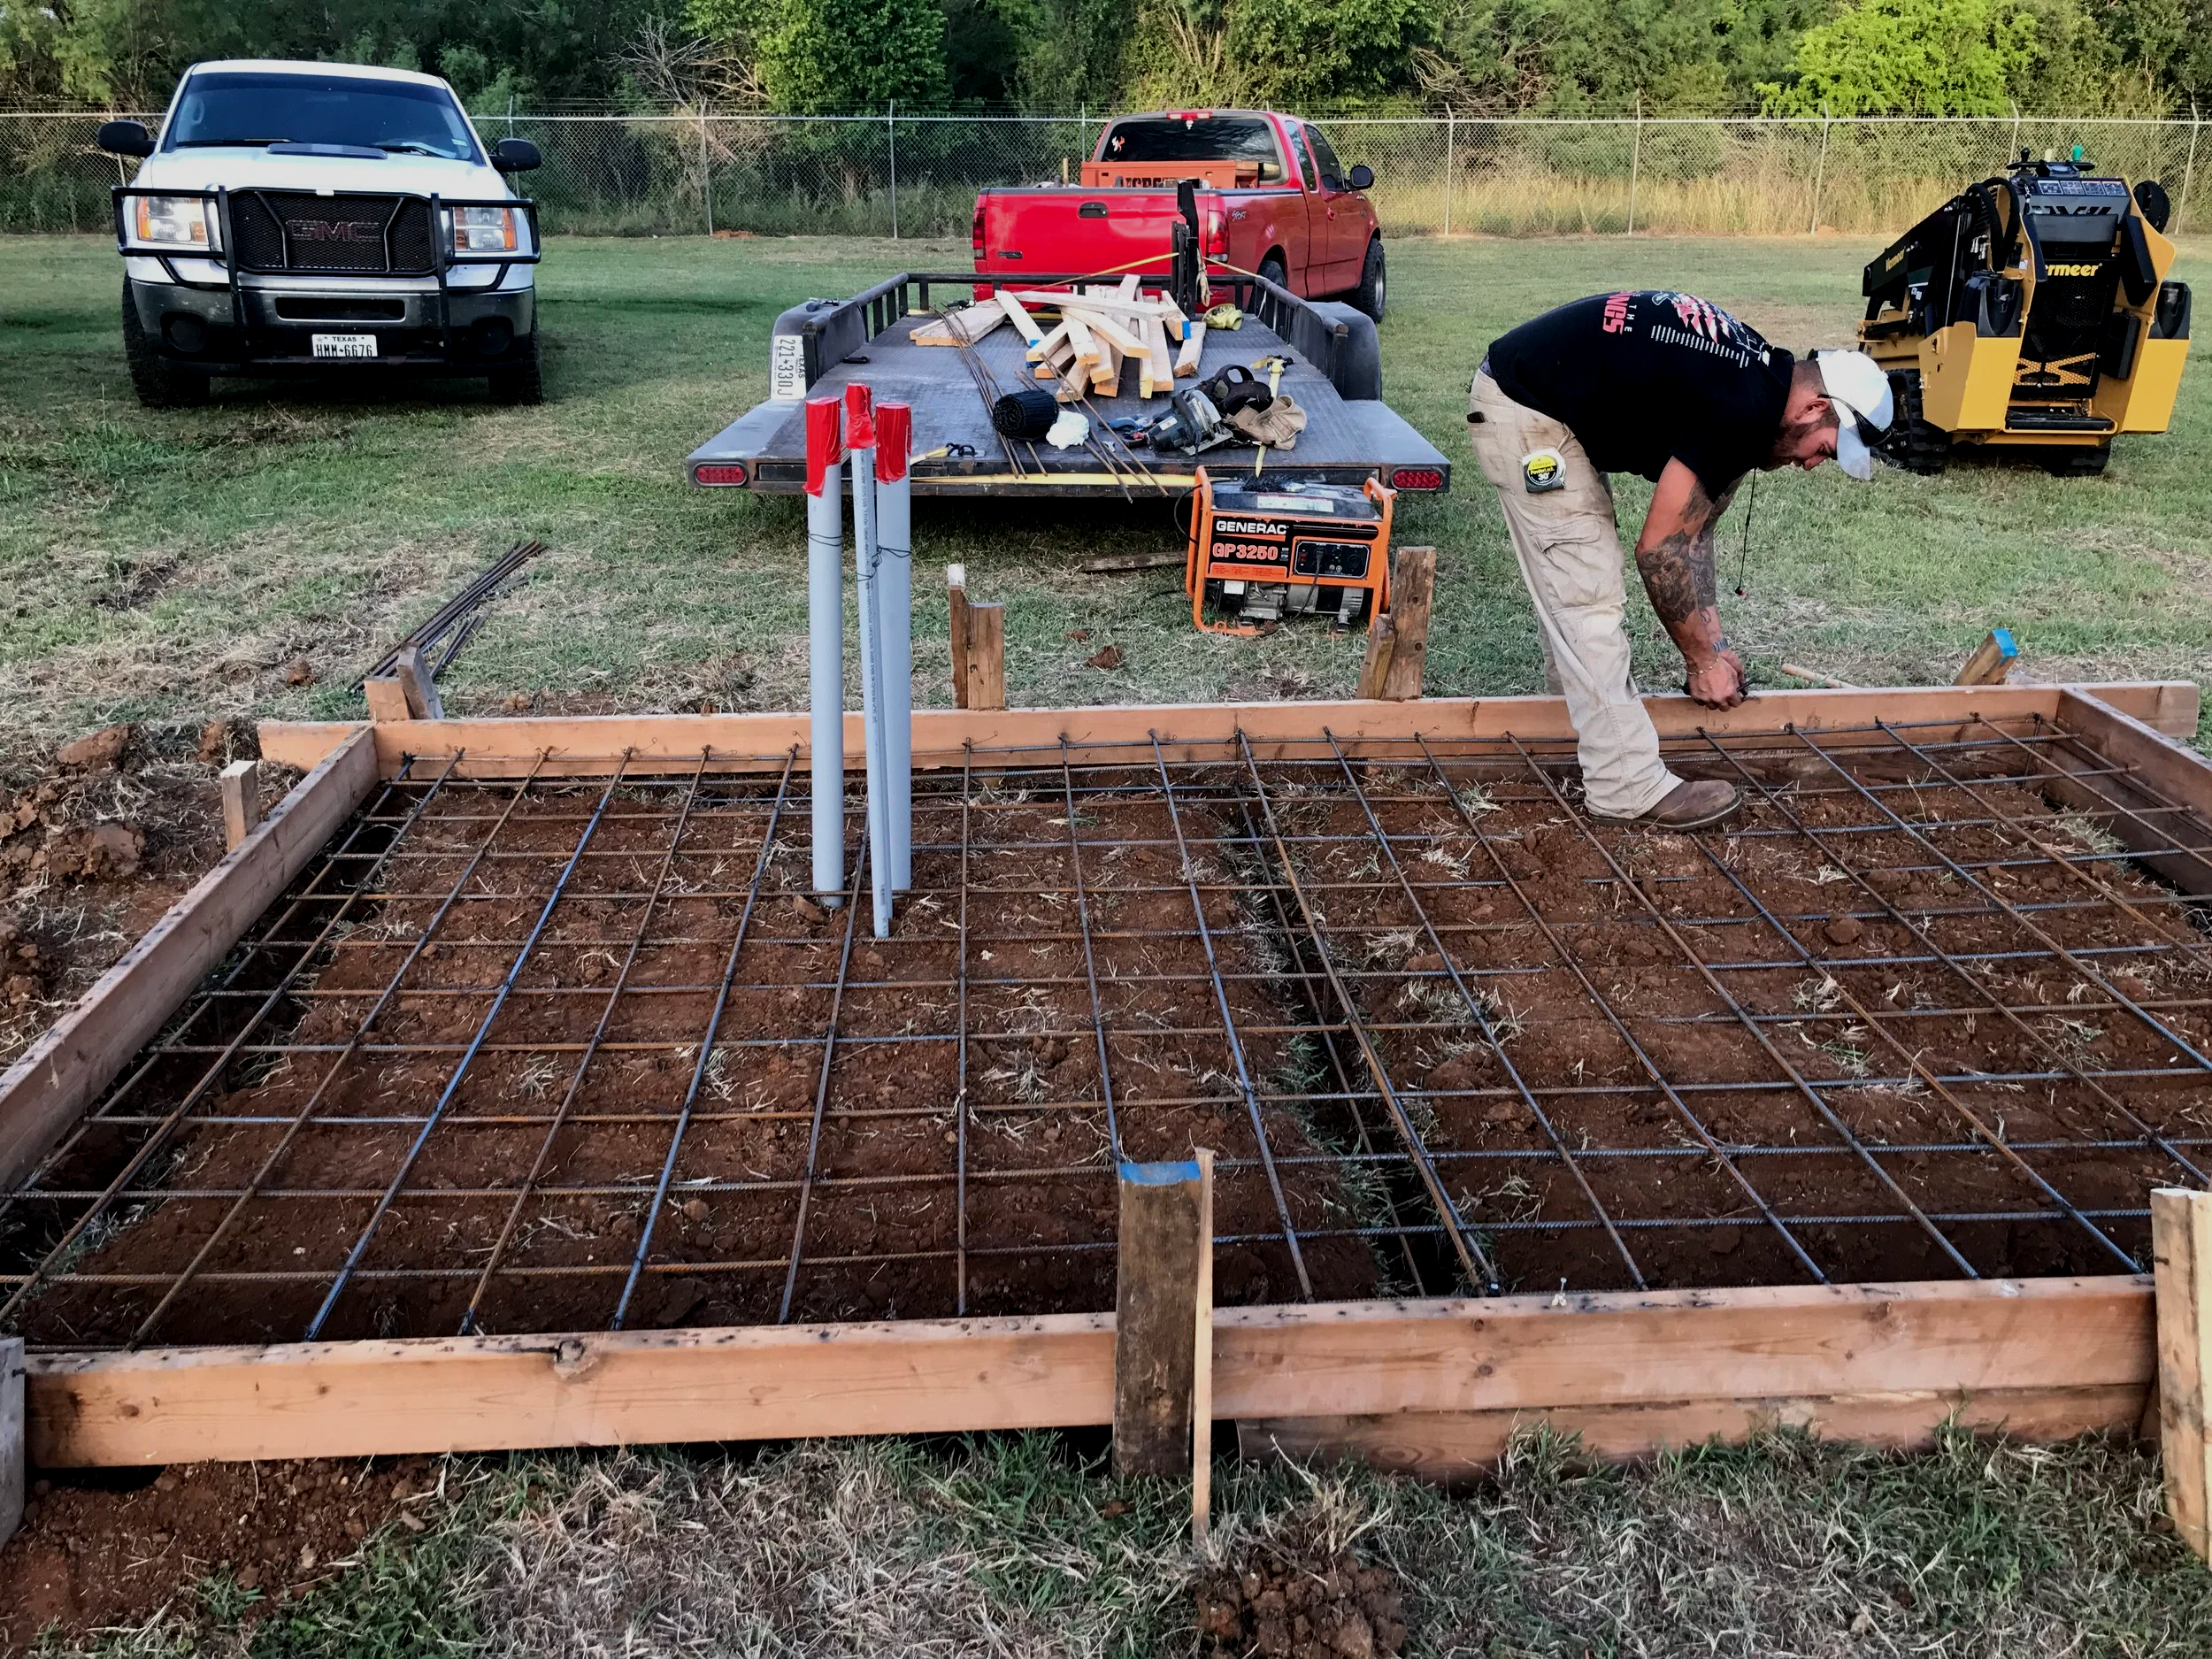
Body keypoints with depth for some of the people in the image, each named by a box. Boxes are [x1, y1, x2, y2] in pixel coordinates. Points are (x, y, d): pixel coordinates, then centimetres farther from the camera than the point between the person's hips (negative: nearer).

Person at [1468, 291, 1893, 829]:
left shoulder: (1757, 375, 9)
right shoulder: (1741, 415, -20)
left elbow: (1692, 531, 15)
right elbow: (1660, 550, -15)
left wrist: (1715, 643, 12)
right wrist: (1704, 661, -3)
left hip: (1523, 399, 10)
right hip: (1524, 414, -10)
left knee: (1568, 584, 23)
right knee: (1589, 597, -7)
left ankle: (1583, 707, 41)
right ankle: (1628, 786, -1)